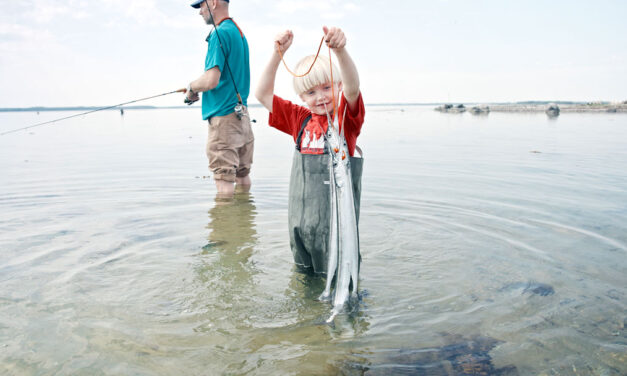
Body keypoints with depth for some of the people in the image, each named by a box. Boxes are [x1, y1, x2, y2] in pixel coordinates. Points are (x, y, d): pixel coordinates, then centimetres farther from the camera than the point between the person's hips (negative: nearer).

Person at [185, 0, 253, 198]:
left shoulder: (220, 34, -13)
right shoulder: (239, 31, 16)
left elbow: (211, 80, -21)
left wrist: (191, 87, -1)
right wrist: (197, 88, 18)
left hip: (224, 116, -9)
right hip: (242, 115, 9)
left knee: (224, 178, -4)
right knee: (243, 175, 16)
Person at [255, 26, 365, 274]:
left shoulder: (347, 117, -6)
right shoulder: (300, 119, 6)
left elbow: (353, 88, -27)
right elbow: (263, 94, 5)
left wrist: (340, 50, -43)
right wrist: (278, 53, -6)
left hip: (337, 215, -5)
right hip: (300, 217, 5)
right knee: (304, 272, 20)